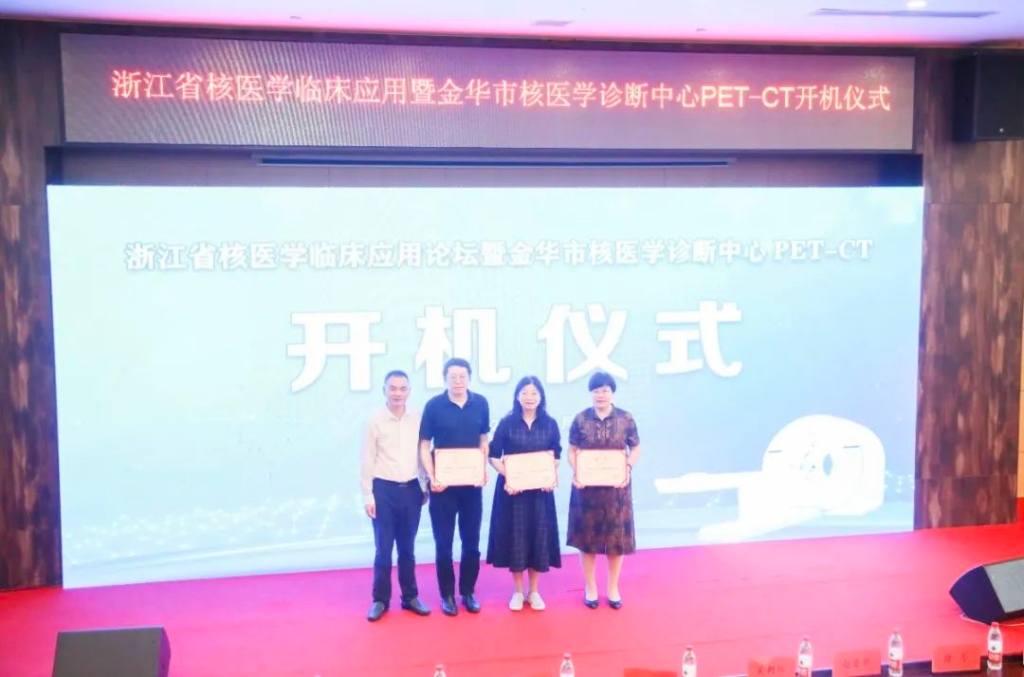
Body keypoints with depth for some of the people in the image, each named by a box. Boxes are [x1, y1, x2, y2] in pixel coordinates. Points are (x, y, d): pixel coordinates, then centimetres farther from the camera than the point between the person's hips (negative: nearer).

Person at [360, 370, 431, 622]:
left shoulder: (418, 418, 0)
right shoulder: (375, 421, -5)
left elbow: (423, 453, 7)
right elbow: (367, 461, -3)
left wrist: (425, 486, 8)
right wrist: (368, 496, -4)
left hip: (411, 489, 2)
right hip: (384, 489, -2)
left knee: (407, 548, 12)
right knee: (384, 549, 4)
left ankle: (410, 596, 23)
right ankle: (380, 599, 15)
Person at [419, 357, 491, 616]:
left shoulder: (480, 403, 0)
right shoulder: (434, 406, -7)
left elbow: (483, 441, 10)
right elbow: (424, 446, -4)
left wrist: (483, 470, -2)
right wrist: (431, 477, -14)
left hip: (471, 483, 2)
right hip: (443, 483, -2)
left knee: (471, 541, 9)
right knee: (444, 542, 4)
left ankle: (468, 592, 22)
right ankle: (447, 595, 16)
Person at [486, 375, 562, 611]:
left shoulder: (550, 424, 3)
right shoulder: (507, 423, -2)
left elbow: (556, 457, 7)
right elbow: (493, 456, -3)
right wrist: (507, 477, -17)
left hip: (540, 489, 2)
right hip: (512, 488, -1)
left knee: (539, 537, 5)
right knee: (515, 537, 3)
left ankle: (534, 591, 19)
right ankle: (518, 591, 17)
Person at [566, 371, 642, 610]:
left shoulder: (625, 418, -1)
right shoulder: (581, 419, -1)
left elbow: (636, 450, 3)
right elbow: (572, 451, 2)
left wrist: (628, 468, -15)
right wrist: (576, 472, -15)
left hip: (616, 486, 0)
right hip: (587, 486, 0)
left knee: (617, 536, 7)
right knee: (588, 536, 6)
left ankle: (613, 587, 22)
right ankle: (590, 587, 21)